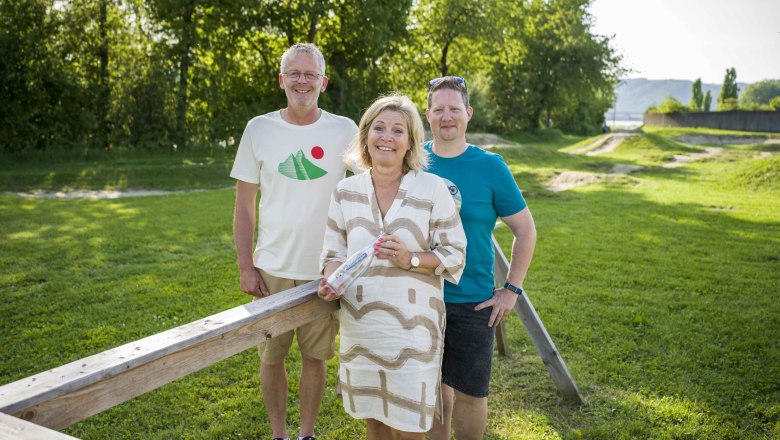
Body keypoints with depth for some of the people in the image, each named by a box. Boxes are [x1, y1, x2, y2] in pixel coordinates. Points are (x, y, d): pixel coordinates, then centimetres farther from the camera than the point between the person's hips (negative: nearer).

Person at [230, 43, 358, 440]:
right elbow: (243, 204, 2)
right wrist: (246, 267, -2)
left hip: (324, 271, 0)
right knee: (271, 357, 11)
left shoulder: (345, 131, -3)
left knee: (315, 356, 11)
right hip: (271, 270, 1)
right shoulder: (259, 129, -1)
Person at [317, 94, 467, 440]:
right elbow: (334, 253, 8)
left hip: (412, 324, -3)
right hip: (359, 324, 3)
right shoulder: (346, 191, 3)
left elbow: (454, 256, -5)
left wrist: (411, 259, -20)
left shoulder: (432, 189, -7)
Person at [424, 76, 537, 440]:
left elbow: (525, 230, 0)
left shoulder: (490, 166, -6)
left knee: (470, 393, 5)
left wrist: (511, 290, -5)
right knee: (434, 384, 14)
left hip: (472, 302, -2)